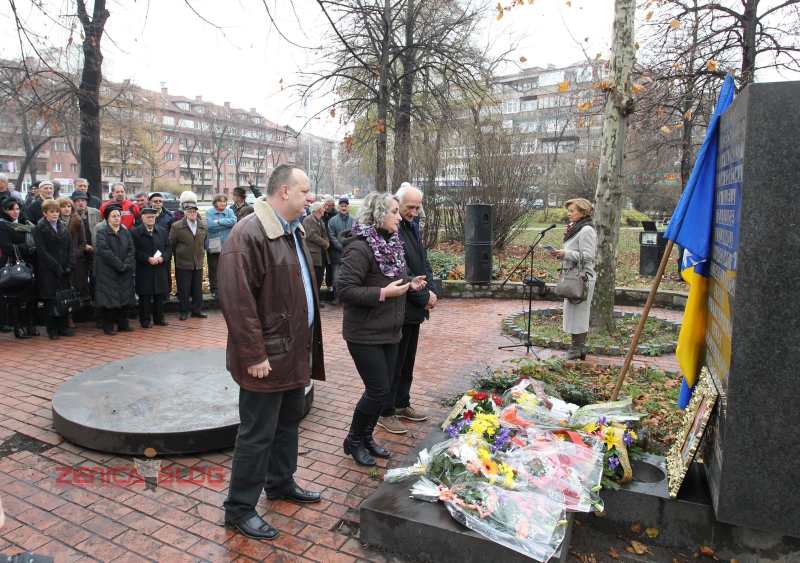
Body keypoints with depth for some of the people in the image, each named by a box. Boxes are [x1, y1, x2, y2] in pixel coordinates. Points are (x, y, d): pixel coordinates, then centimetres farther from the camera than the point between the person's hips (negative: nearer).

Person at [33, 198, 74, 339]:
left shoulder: (63, 228, 13)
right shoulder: (39, 229, -3)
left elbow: (70, 248, 9)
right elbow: (42, 251, -10)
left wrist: (69, 266, -4)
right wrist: (57, 267, -14)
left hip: (63, 271, 5)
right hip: (48, 271, -4)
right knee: (50, 300, -1)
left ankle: (63, 327, 14)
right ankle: (52, 330, 6)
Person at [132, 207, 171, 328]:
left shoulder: (162, 231, 11)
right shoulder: (135, 232, -2)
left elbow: (168, 248, 9)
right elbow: (135, 251, -7)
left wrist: (163, 257, -8)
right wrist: (148, 259, -17)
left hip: (160, 269, 4)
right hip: (144, 270, -4)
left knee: (160, 295, 8)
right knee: (145, 296, 1)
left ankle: (159, 318, 19)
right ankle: (145, 320, 10)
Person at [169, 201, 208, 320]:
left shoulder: (203, 227, 5)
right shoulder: (176, 226, -6)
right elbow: (171, 244, 2)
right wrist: (178, 256, 6)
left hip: (198, 263, 4)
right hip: (183, 263, -3)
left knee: (198, 288, 9)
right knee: (183, 289, 2)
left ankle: (197, 309, 19)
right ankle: (183, 311, 12)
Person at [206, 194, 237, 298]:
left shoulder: (229, 211, 3)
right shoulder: (209, 212, -2)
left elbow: (233, 221, -16)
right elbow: (209, 225, -18)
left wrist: (219, 221, -17)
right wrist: (226, 224, -14)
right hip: (213, 245, -1)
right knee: (213, 268, 5)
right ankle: (214, 289, 17)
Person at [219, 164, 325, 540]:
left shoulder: (294, 231, 12)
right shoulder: (249, 234, -20)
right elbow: (237, 300, -23)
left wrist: (308, 343, 16)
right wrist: (254, 354, -22)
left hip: (296, 350, 9)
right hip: (268, 356, -9)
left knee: (289, 422, 22)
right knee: (257, 434, 4)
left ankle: (281, 483, 41)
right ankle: (240, 508, 21)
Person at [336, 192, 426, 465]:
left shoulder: (391, 243, 8)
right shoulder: (360, 247, -19)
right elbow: (344, 289, -24)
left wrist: (409, 284, 2)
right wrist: (383, 293, -24)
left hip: (389, 331, 8)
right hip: (365, 334, -8)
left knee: (384, 389, 14)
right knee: (378, 390, -3)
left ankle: (366, 437, 34)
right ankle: (354, 440, 21)